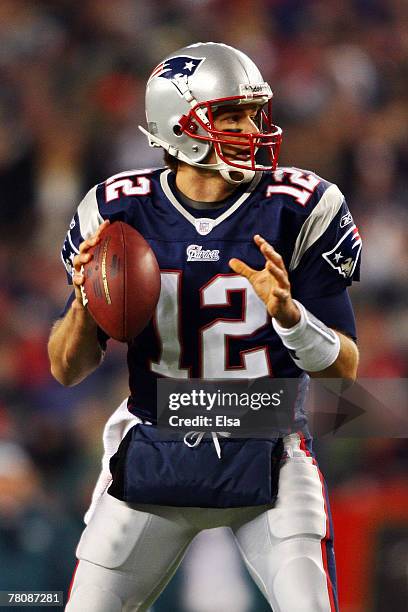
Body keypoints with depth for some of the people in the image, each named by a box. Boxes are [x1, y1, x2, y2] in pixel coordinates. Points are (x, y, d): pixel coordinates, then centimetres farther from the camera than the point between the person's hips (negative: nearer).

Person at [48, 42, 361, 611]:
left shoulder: (298, 210, -8)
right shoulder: (120, 211, -3)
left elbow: (345, 368, -6)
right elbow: (67, 371, 3)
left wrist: (289, 313, -26)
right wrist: (84, 306, -17)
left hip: (266, 455, -1)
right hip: (152, 455, 1)